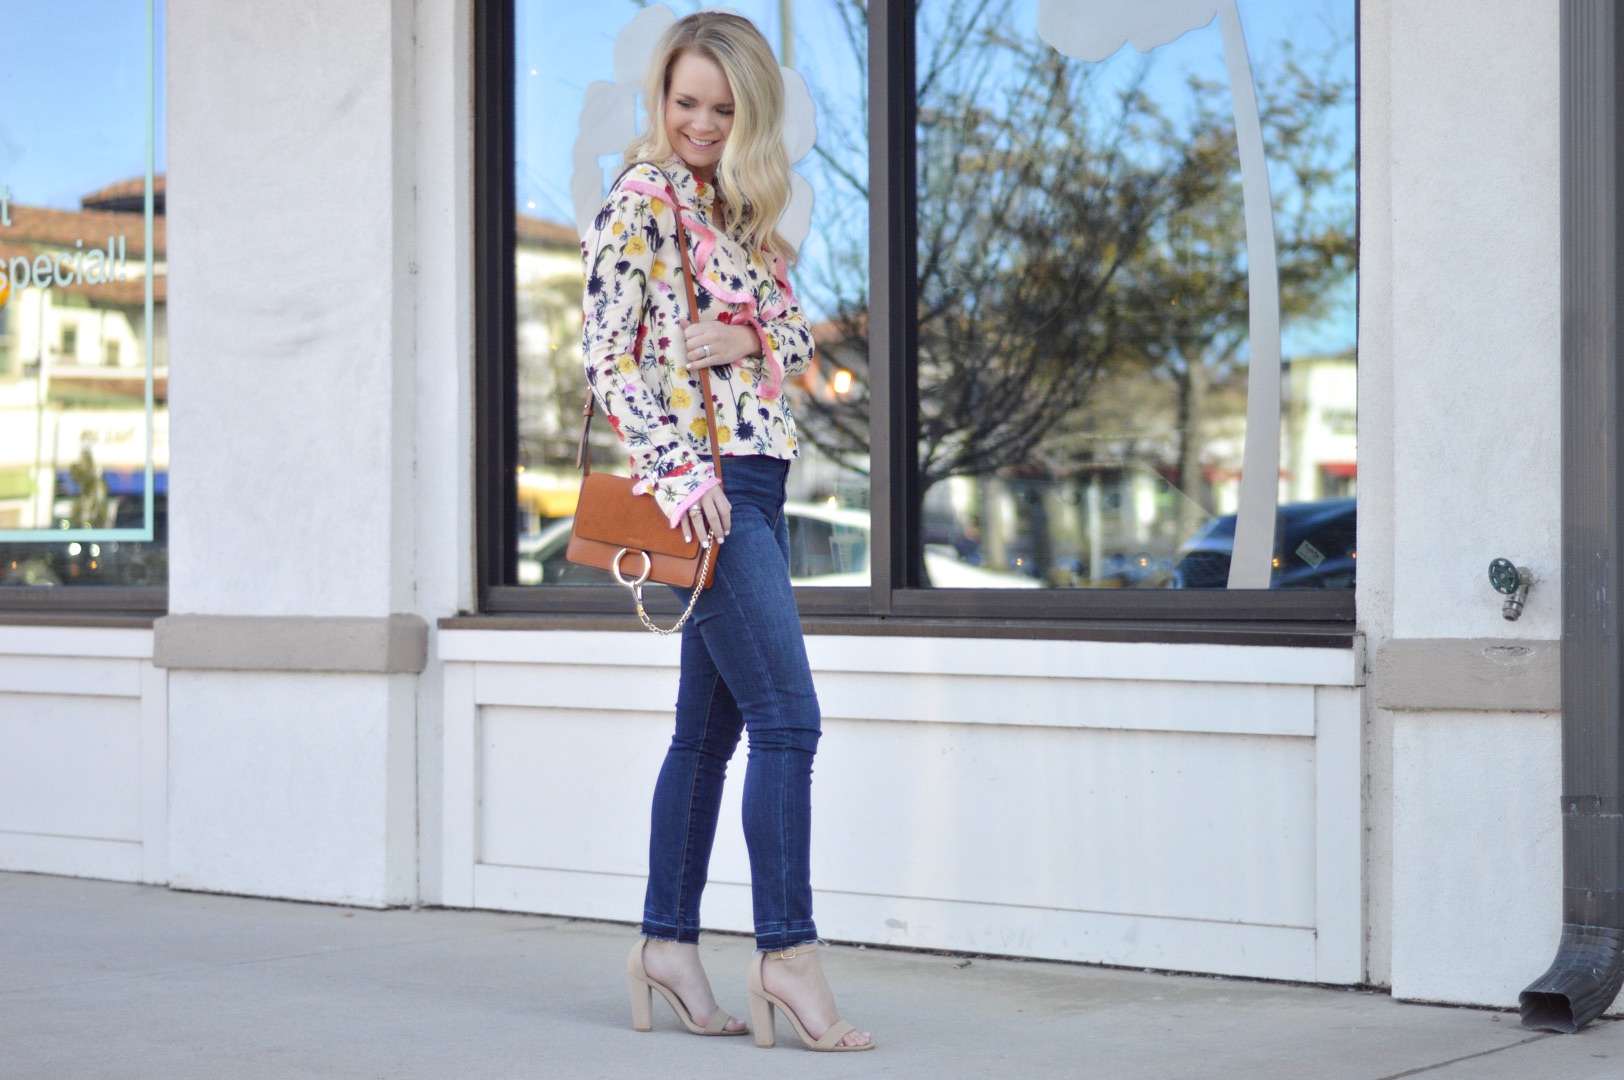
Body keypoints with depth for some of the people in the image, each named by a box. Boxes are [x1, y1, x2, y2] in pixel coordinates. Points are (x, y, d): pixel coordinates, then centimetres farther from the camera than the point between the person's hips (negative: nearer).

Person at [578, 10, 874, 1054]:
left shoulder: (740, 206, 18)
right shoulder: (643, 198, -5)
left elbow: (799, 335, 15)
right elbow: (609, 352, -11)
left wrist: (749, 340, -7)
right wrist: (677, 470, -20)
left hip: (754, 479, 8)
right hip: (701, 482, -8)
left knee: (711, 726, 9)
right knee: (787, 715, -12)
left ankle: (669, 941, 14)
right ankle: (789, 951, -10)